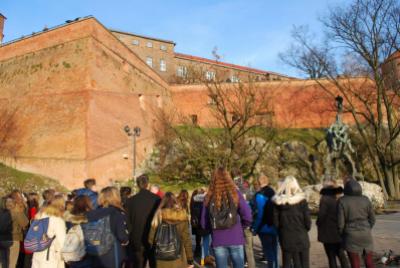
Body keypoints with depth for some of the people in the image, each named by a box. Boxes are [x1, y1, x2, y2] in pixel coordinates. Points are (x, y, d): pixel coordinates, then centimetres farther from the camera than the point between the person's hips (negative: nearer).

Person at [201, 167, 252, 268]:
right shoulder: (234, 193, -5)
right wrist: (241, 227, 9)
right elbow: (247, 216, -8)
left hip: (217, 241, 2)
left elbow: (204, 223, 2)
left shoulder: (209, 197, 0)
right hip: (235, 239, -1)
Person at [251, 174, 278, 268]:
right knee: (273, 250, 16)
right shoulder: (273, 194, 6)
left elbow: (259, 214, -17)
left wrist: (255, 228, -10)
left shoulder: (259, 196, -14)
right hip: (274, 227, 7)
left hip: (265, 228, -7)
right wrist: (275, 225, 14)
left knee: (268, 251, 0)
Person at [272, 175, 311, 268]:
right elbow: (307, 221, -8)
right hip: (301, 238, -2)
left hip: (285, 239, 2)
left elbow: (276, 222, -4)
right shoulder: (301, 201, -10)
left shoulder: (278, 202, -4)